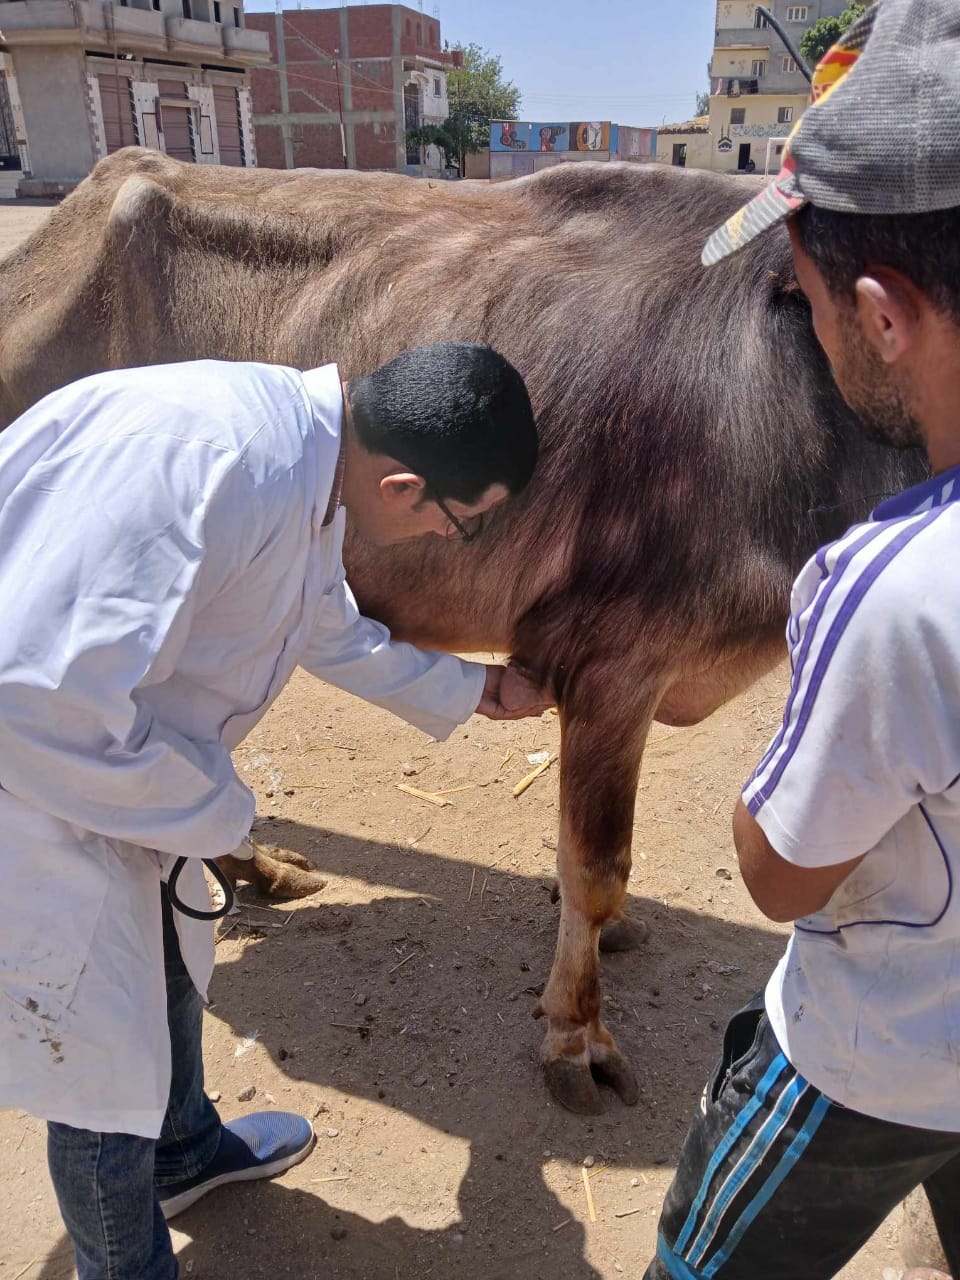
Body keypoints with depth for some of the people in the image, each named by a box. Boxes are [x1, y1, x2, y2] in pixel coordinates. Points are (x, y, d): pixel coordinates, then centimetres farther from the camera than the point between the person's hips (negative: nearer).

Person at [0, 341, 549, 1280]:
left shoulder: (311, 461, -3)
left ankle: (185, 1150, 57)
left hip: (116, 761, 9)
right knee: (109, 1057, 10)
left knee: (169, 962, 27)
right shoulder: (209, 458, -34)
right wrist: (213, 813, -19)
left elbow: (328, 629, 16)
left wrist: (467, 690, 26)